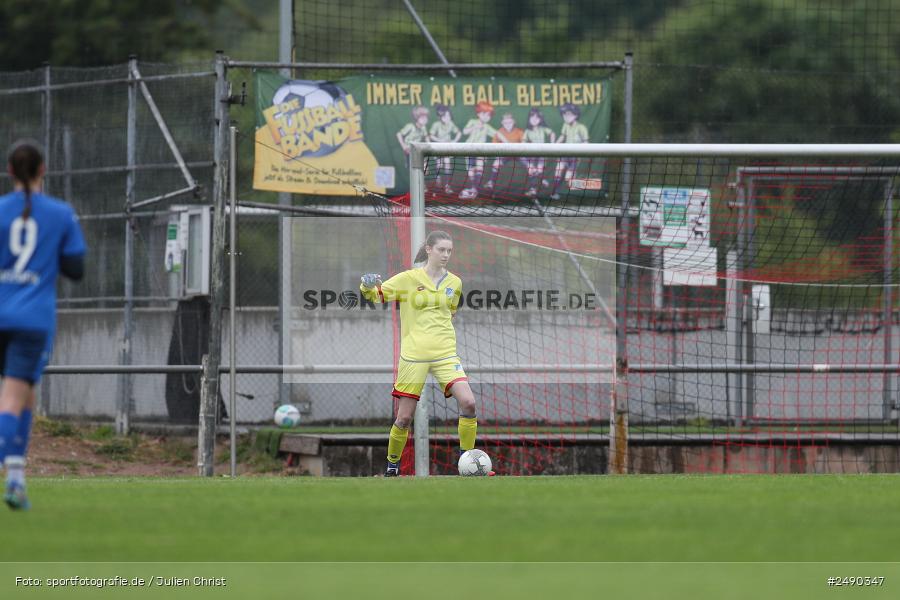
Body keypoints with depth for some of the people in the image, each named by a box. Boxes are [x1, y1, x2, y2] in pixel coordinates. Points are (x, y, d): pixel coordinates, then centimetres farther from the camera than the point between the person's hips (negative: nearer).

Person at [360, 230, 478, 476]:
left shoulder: (454, 283, 8)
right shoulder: (409, 279, -3)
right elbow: (375, 296, -1)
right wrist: (368, 286, -21)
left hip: (445, 354, 3)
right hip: (413, 355, -3)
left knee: (468, 403, -17)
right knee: (404, 417, -1)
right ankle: (392, 463, 22)